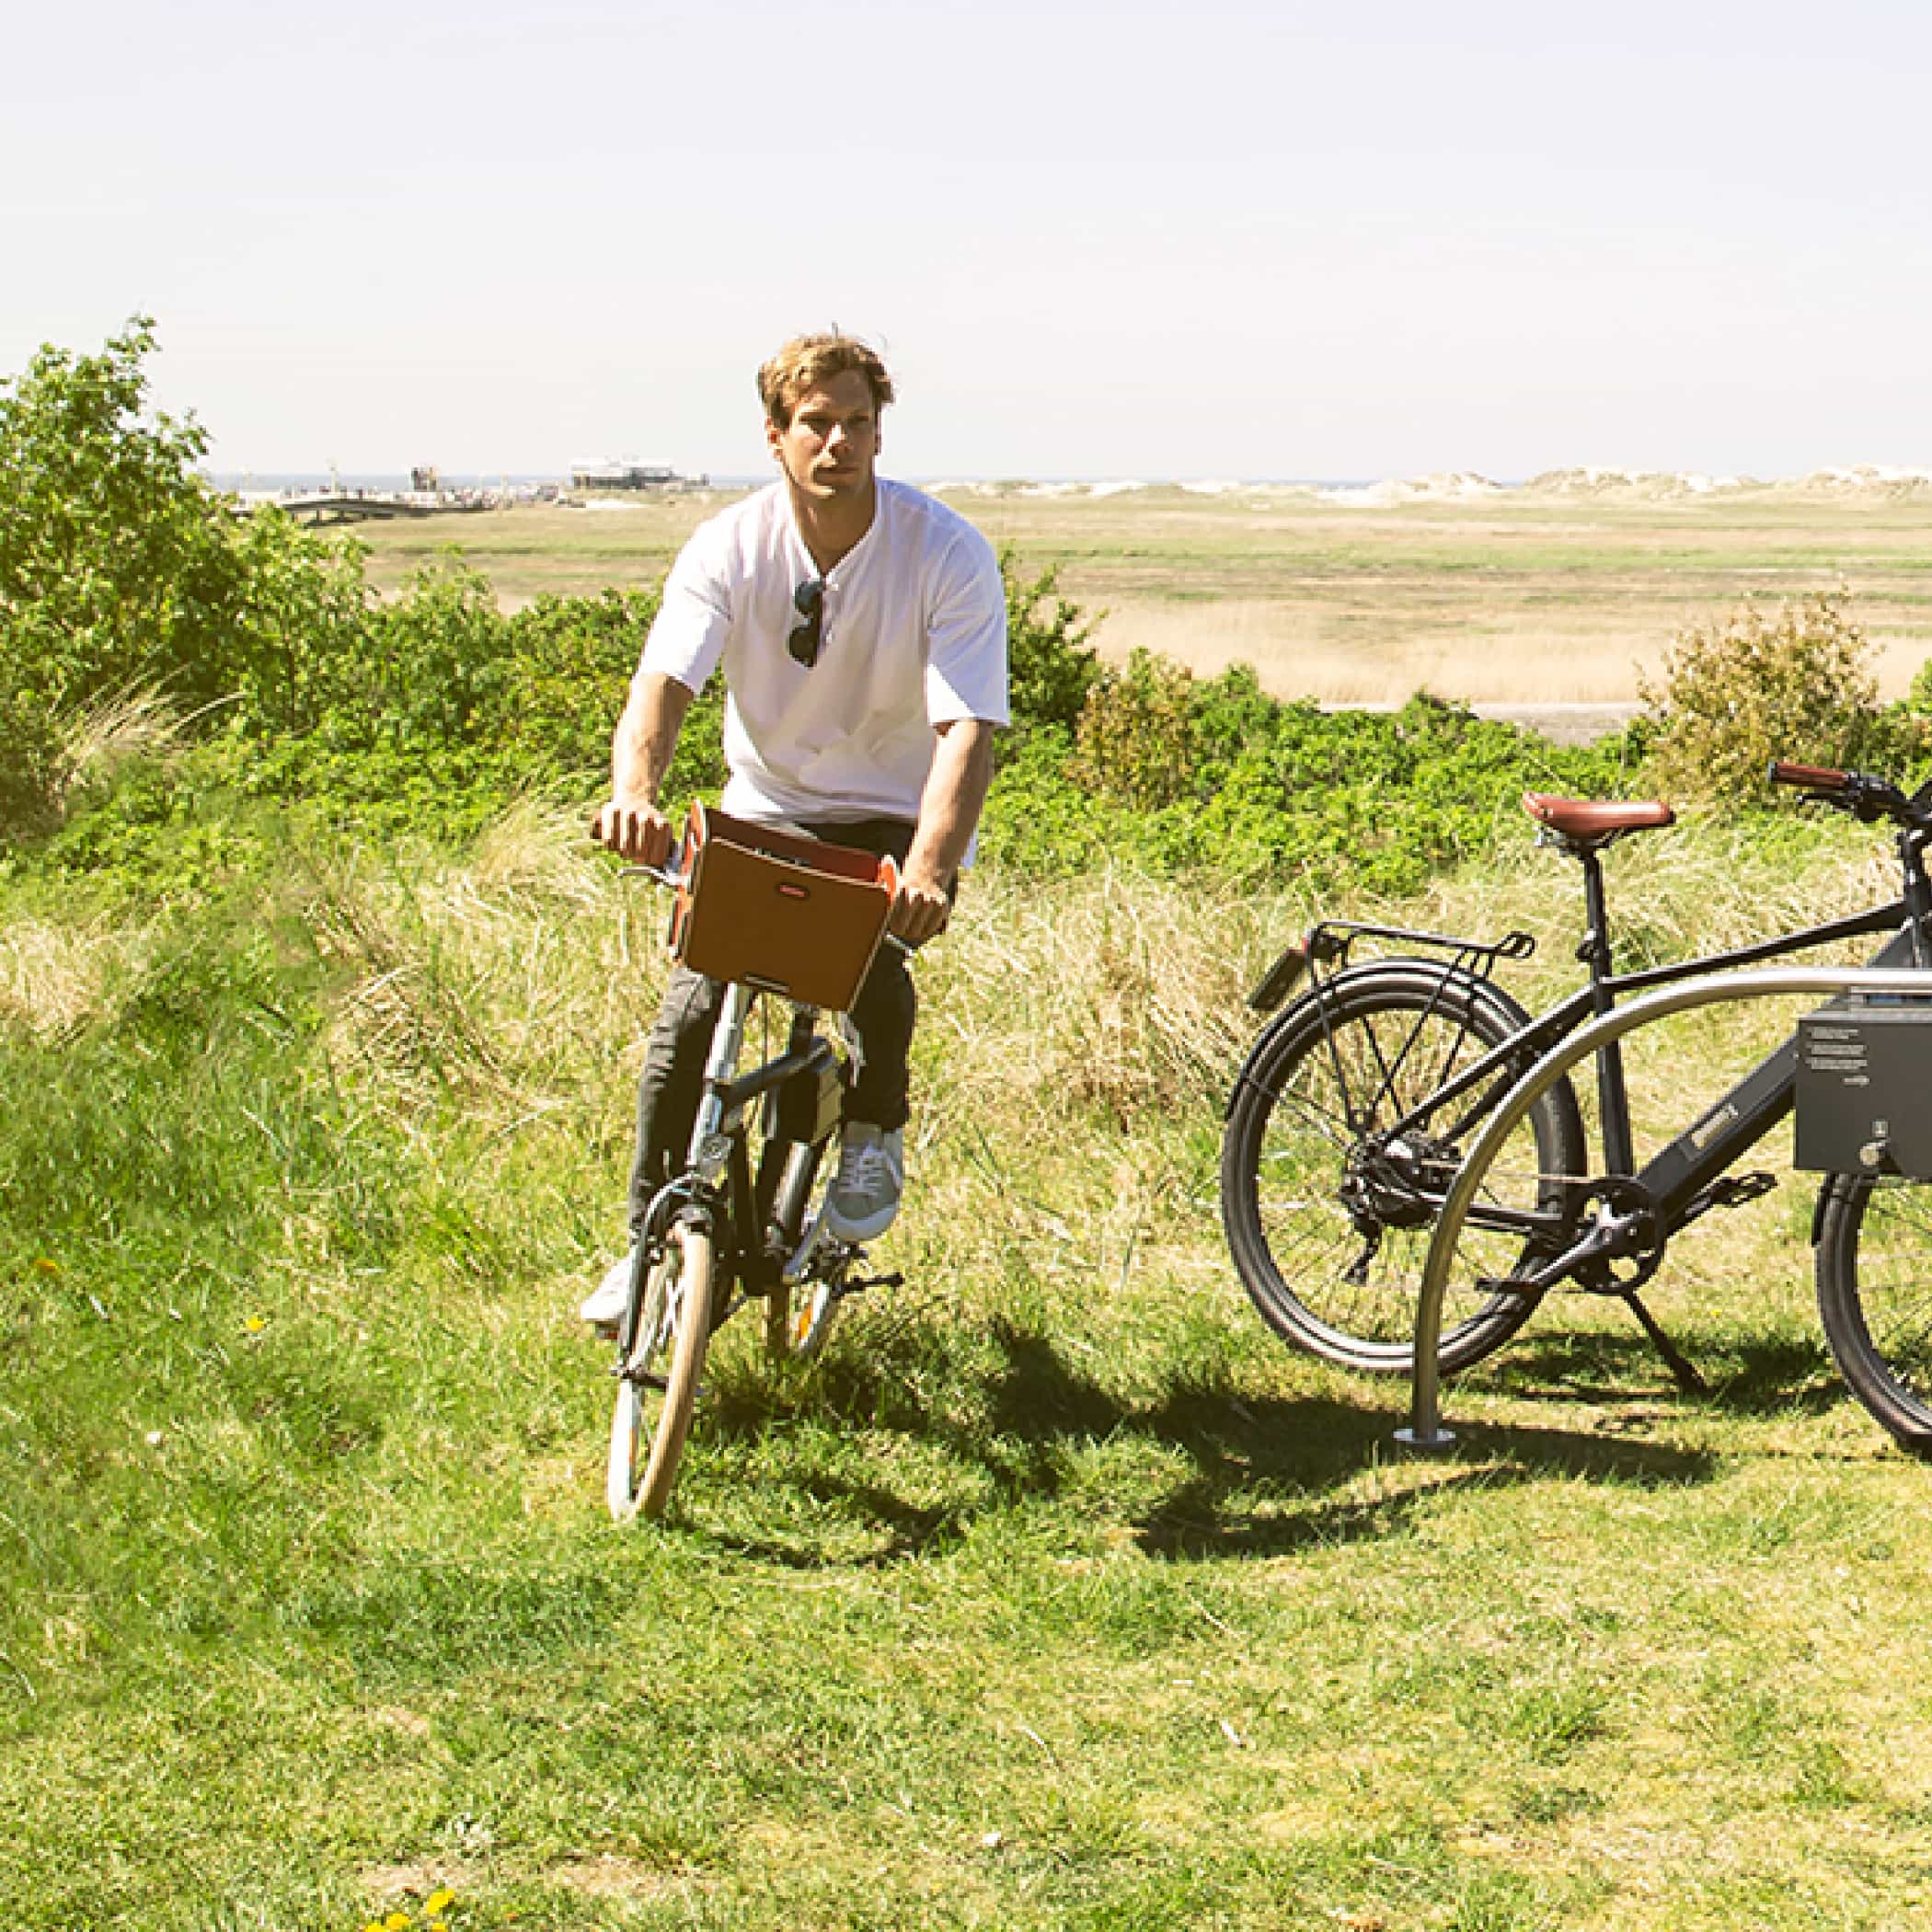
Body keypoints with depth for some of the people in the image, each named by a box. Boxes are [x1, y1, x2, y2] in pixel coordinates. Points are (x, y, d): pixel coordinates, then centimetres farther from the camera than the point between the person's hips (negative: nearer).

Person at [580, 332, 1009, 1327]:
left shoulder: (949, 554, -17)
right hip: (766, 809, 2)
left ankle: (874, 1135, -5)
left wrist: (927, 868, -43)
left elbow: (967, 726, -26)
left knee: (870, 941, -33)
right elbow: (662, 681, -23)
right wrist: (635, 788, -46)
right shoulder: (728, 547, -11)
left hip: (896, 820, -2)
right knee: (690, 1013, -14)